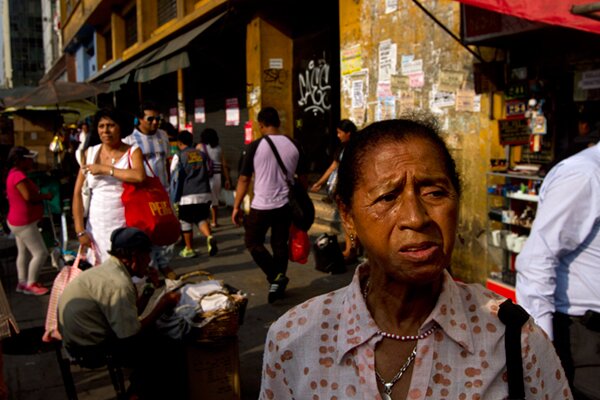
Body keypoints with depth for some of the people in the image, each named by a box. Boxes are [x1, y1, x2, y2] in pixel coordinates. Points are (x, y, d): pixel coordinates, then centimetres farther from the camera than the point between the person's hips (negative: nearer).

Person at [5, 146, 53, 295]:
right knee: (41, 253, -6)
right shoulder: (18, 175, -22)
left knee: (24, 252, 17)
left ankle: (22, 283, 25)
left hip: (20, 221, 11)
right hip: (24, 222, -11)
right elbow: (28, 196, -28)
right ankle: (30, 284, 4)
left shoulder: (15, 173, 11)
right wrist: (46, 196, -13)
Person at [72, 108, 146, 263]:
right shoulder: (89, 153, 6)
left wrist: (104, 169, -15)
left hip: (125, 226, -3)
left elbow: (140, 176, -24)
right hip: (97, 228, 3)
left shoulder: (132, 152, -1)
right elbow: (77, 193, 6)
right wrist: (80, 230, 1)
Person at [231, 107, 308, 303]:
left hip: (261, 206, -4)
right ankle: (279, 285, 20)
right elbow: (303, 178, 9)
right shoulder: (293, 145, 1)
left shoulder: (255, 146, -10)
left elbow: (244, 179, -7)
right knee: (280, 244, 16)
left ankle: (275, 277, -3)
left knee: (252, 242, 12)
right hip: (285, 205, 4)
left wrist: (236, 207, 2)